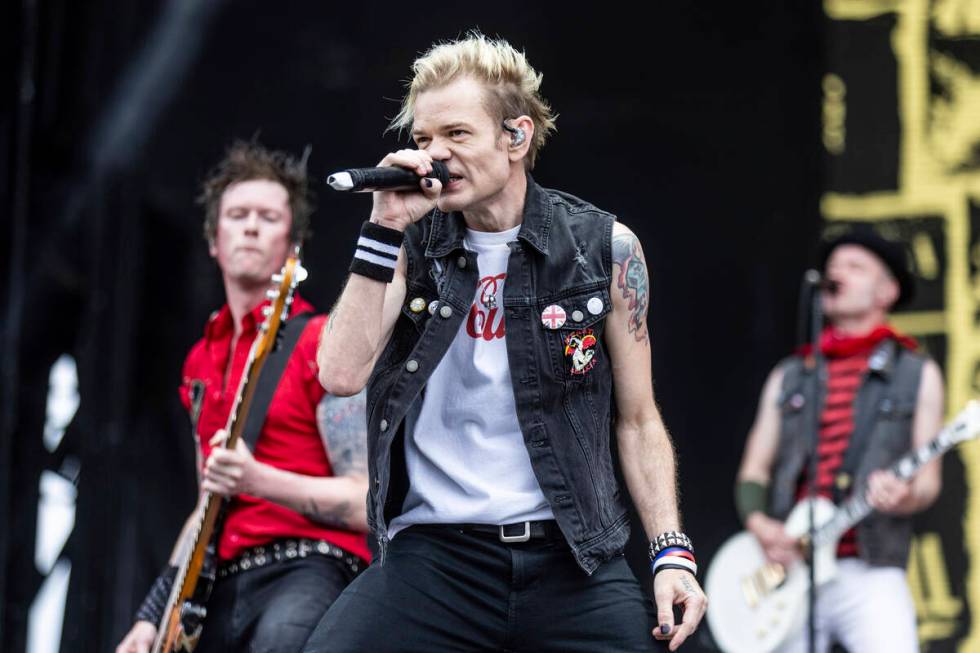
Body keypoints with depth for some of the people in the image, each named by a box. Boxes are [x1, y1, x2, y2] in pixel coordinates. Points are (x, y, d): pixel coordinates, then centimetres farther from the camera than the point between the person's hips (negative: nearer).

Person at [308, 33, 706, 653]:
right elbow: (341, 374, -8)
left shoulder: (603, 248, 3)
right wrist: (385, 229, -11)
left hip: (571, 556, 0)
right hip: (433, 552, 0)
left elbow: (637, 419, 8)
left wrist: (672, 550, -2)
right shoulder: (410, 245, 6)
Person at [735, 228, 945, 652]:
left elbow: (928, 480, 4)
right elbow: (754, 472, 15)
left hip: (870, 573, -3)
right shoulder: (788, 378, 18)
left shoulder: (916, 375, 9)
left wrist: (905, 498, -19)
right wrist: (760, 523, -6)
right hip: (789, 569, 3)